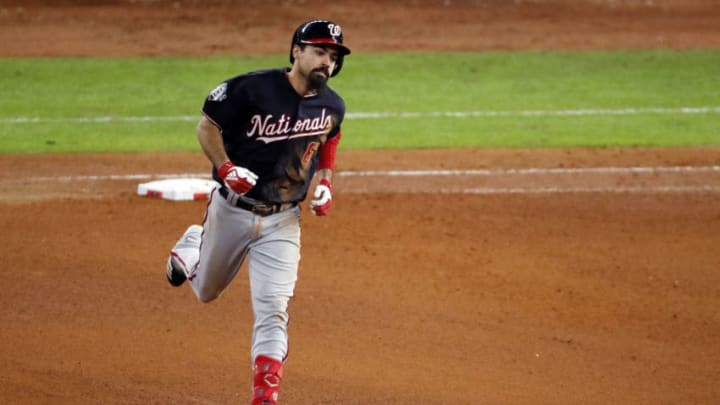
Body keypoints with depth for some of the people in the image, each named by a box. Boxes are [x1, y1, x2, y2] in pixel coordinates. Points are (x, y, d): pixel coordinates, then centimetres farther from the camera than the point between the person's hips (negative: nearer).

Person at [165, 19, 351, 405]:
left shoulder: (332, 107, -4)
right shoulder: (252, 89, -19)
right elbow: (207, 125, -9)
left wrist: (325, 183, 2)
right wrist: (225, 168, -22)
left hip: (282, 221, 2)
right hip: (231, 210, -1)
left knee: (272, 310, -11)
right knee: (205, 290, 21)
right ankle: (191, 246, 54)